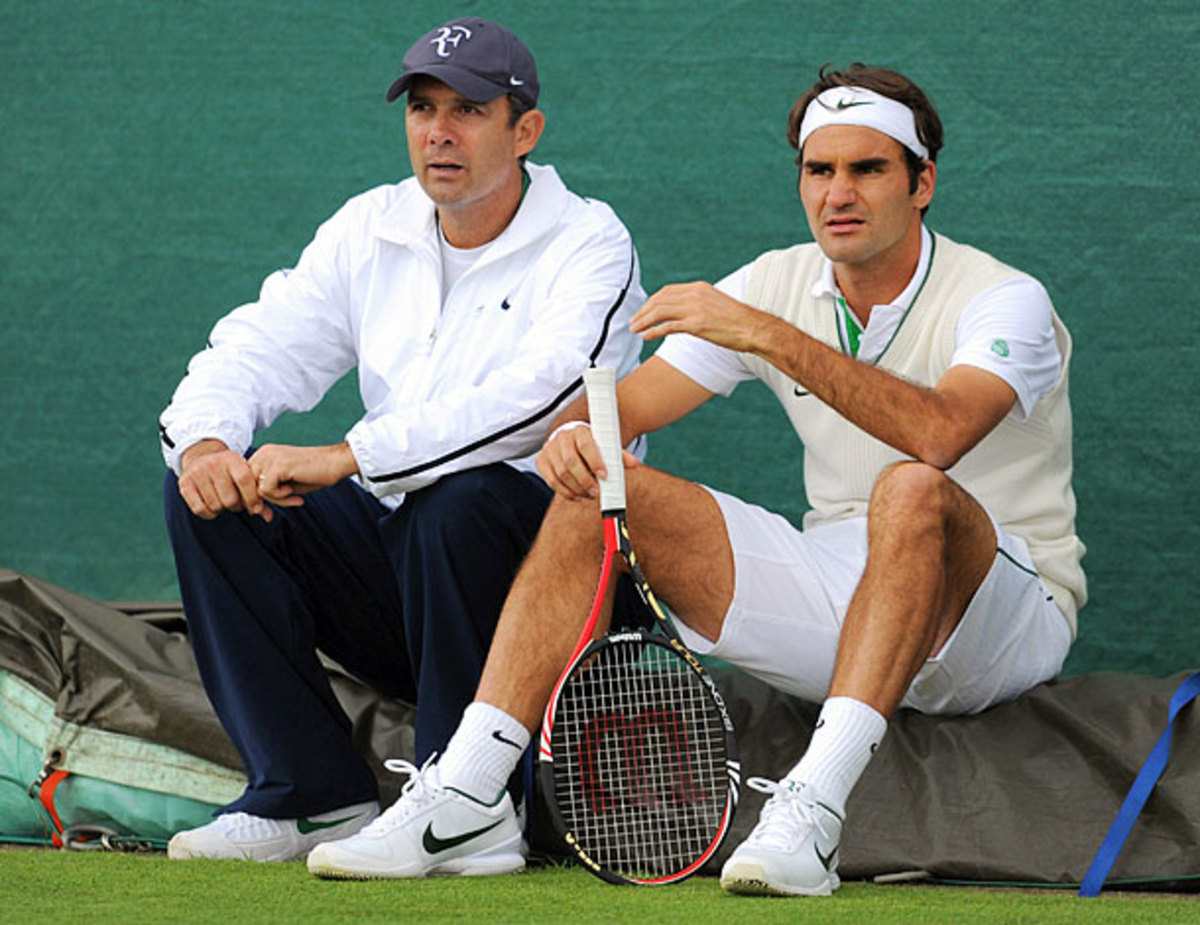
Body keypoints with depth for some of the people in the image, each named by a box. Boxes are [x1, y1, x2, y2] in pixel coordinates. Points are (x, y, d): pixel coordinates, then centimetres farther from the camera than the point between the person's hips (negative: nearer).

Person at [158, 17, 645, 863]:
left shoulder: (591, 246, -10)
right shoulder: (370, 230, 10)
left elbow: (537, 397, -28)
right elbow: (259, 347, 4)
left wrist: (348, 458, -33)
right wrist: (203, 439, -21)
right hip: (397, 555, 6)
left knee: (462, 497, -37)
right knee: (211, 487, -11)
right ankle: (317, 798, -9)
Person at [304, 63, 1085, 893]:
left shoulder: (1006, 302, -13)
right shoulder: (775, 285, 5)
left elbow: (938, 432, -35)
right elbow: (622, 404, 2)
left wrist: (769, 335, -37)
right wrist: (575, 434, -23)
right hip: (837, 592, 6)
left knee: (913, 493, -40)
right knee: (597, 491, -11)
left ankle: (814, 809, -48)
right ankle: (464, 795, -20)